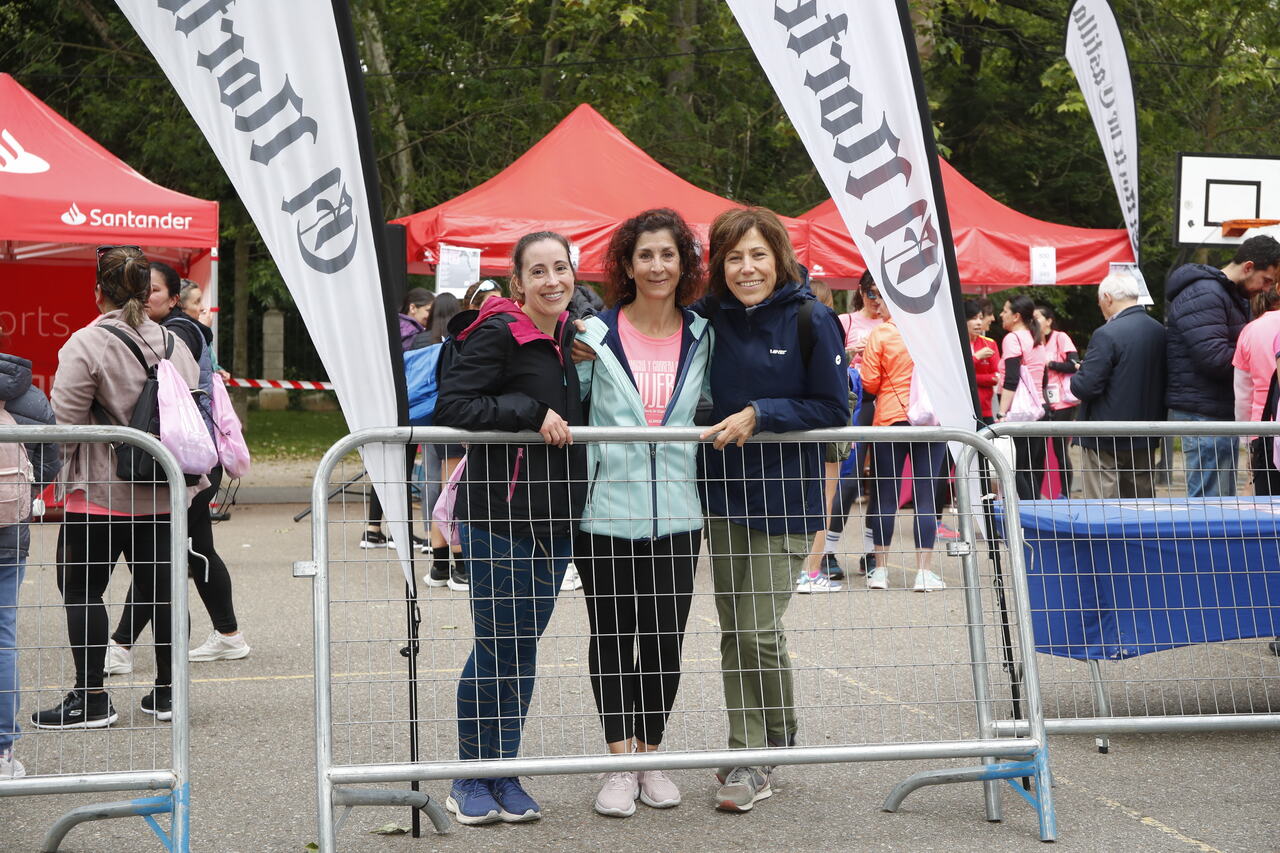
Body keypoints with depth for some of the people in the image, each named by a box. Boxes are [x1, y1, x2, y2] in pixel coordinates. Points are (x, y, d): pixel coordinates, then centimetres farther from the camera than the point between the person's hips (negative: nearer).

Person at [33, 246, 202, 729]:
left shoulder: (86, 344, -11)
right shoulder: (174, 344, 8)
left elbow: (62, 424, -14)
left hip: (98, 493, -6)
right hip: (163, 494, 6)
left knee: (81, 589, 4)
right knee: (159, 588, 11)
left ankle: (91, 698, 4)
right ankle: (167, 692, 18)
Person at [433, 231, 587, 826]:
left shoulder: (567, 335, 11)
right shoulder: (497, 332, -12)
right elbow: (451, 405, -20)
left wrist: (584, 368, 7)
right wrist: (531, 411, -22)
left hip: (554, 518, 7)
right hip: (498, 516, -7)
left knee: (523, 649, 12)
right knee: (495, 649, 2)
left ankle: (505, 777, 23)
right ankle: (471, 781, 16)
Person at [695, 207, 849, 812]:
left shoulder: (810, 321, -9)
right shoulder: (708, 319, 3)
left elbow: (834, 410, -9)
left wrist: (760, 414, -17)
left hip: (785, 497, -4)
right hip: (723, 493, 4)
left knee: (759, 631, -7)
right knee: (734, 632, 7)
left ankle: (776, 742, 15)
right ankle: (749, 758, 15)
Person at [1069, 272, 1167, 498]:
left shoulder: (1107, 335, -18)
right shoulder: (1159, 331, 5)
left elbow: (1086, 387, -20)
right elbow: (1165, 379, 12)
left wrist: (1075, 378, 0)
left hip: (1106, 440, -7)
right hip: (1146, 440, 7)